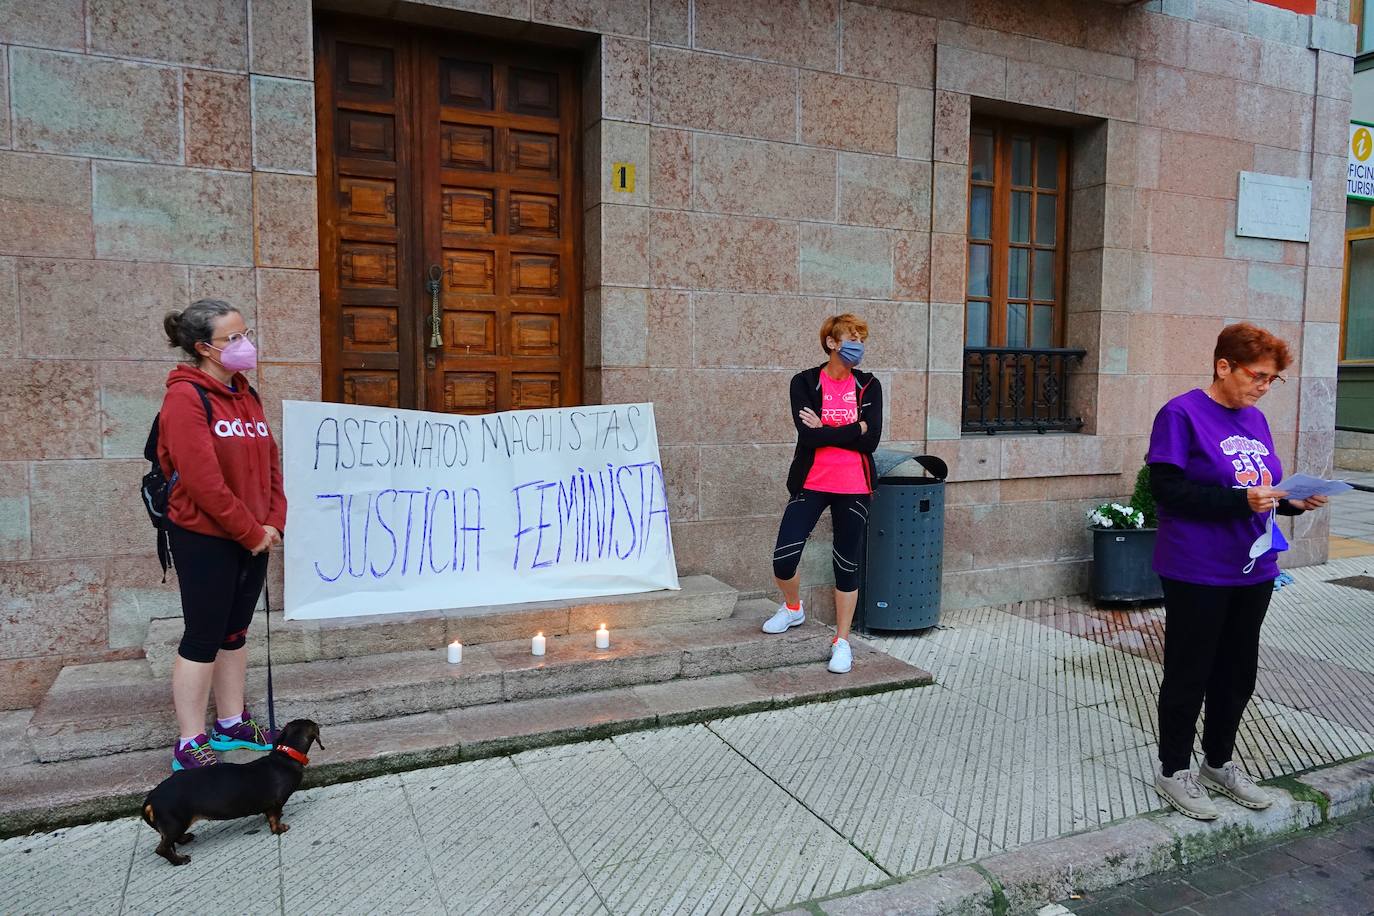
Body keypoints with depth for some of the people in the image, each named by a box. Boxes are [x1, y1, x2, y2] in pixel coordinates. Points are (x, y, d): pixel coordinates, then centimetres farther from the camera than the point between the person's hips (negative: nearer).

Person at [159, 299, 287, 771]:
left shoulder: (246, 395, 10)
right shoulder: (186, 396, -14)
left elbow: (270, 463, 10)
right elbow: (202, 478, -21)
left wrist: (273, 523, -3)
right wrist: (250, 532, -15)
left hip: (253, 538, 7)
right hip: (205, 538, -7)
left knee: (234, 632, 16)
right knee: (204, 638, 0)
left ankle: (232, 723, 28)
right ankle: (189, 746, 11)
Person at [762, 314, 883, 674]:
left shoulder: (868, 386, 3)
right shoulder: (805, 383, -1)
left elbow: (871, 440, -10)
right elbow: (807, 435, -16)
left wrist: (824, 430, -10)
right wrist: (853, 429, -10)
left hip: (854, 489, 1)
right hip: (811, 484, -1)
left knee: (847, 565, 6)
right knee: (783, 559, -5)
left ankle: (842, 641, 22)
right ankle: (793, 608, 28)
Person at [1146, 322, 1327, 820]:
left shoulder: (1255, 419, 10)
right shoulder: (1182, 414, -12)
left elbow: (1261, 485, 17)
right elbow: (1166, 488, -19)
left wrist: (1292, 501, -3)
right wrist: (1240, 500, -25)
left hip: (1253, 571, 7)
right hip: (1197, 574, -7)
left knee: (1238, 673, 17)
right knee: (1189, 675, 5)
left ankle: (1219, 761, 35)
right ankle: (1174, 770, 22)